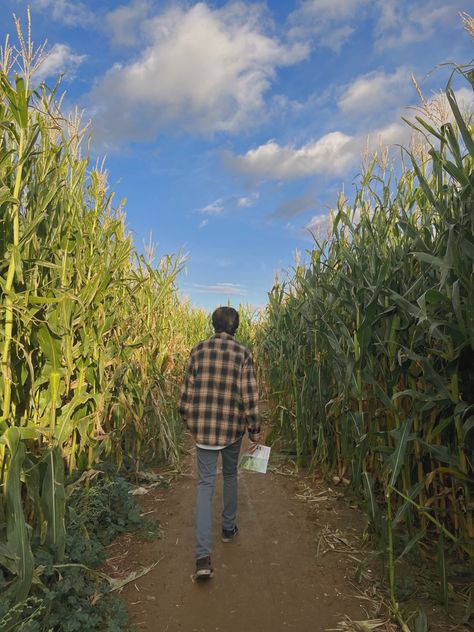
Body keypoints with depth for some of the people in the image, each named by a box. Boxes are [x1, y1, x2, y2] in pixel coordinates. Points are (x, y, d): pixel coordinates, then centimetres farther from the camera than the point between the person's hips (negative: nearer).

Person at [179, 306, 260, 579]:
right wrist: (255, 431, 0)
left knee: (206, 483, 5)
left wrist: (189, 420, 15)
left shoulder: (199, 349, -2)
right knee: (230, 475, 23)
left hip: (203, 426, 1)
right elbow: (249, 395, -9)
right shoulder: (243, 353, -8)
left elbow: (188, 389, 1)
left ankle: (203, 556, -1)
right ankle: (229, 527, 40)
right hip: (232, 427, 0)